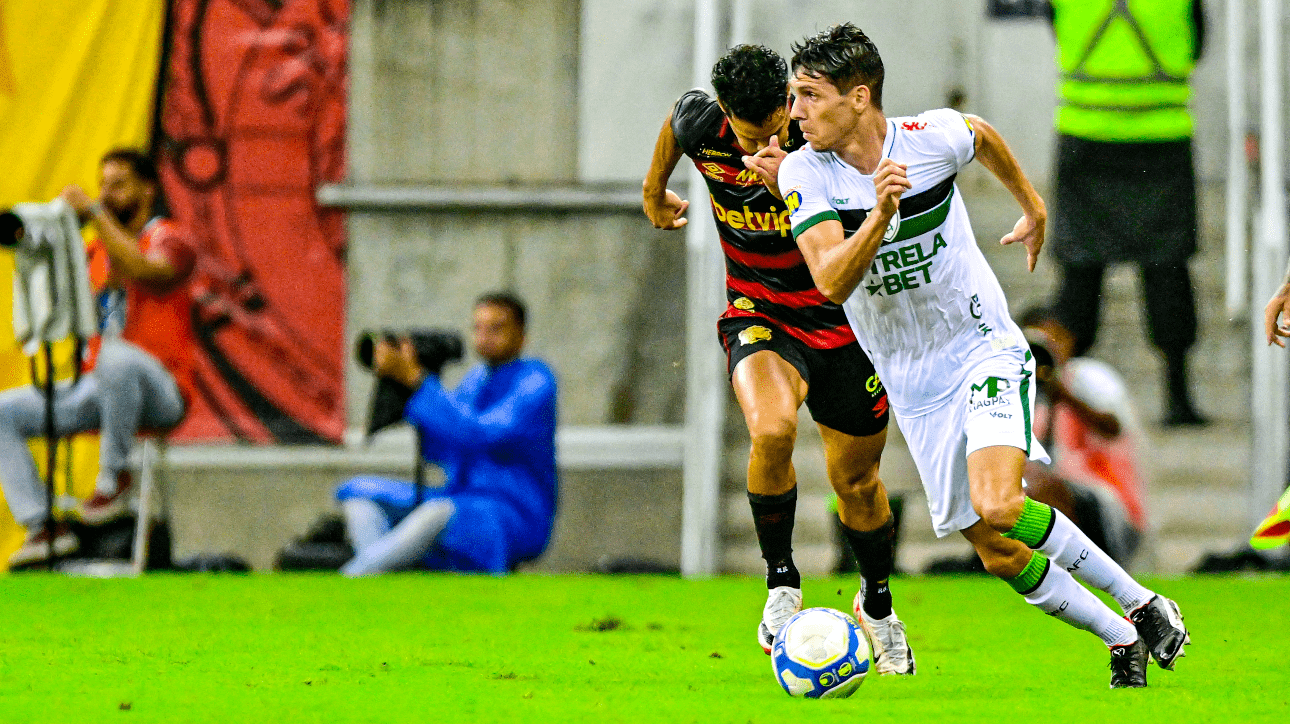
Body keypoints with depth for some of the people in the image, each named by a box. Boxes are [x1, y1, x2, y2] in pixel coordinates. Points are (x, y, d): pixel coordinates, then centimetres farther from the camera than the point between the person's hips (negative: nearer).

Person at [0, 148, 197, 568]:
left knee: (117, 358, -42)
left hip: (159, 390, -7)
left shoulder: (169, 239, -1)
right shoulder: (95, 252, 20)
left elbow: (146, 272, -24)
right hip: (96, 386, 7)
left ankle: (115, 477, -22)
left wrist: (96, 213, -23)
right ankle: (41, 526, -20)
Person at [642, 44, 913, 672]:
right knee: (772, 430, -31)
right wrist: (655, 193, 27)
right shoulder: (699, 122, -17)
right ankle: (781, 583, -11)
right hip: (758, 314, 0)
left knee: (855, 480, 11)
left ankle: (877, 604, 39)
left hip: (842, 319, 0)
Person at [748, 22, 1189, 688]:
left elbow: (983, 136, 12)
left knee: (997, 508, -26)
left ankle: (1140, 603, -10)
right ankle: (1124, 641, 18)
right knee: (999, 556, 0)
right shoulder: (803, 172, -14)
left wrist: (1033, 207, 26)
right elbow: (832, 283, -25)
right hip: (915, 388, 3)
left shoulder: (934, 137, -14)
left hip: (985, 351, -3)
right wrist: (879, 214, -40)